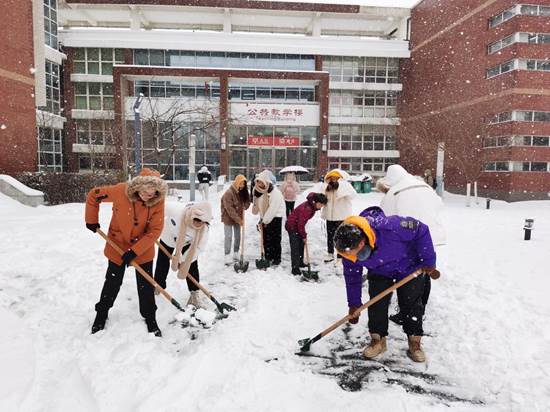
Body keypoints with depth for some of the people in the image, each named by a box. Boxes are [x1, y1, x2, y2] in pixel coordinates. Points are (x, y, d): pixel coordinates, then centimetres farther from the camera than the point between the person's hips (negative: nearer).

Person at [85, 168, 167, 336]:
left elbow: (155, 231, -20)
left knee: (146, 285, 6)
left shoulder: (158, 201, -24)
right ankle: (101, 313, 38)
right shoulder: (120, 191, -25)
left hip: (143, 248, 0)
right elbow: (93, 195, -7)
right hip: (117, 245, 0)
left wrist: (134, 251, -23)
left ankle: (150, 318, 25)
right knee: (113, 282, 15)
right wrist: (91, 221, -1)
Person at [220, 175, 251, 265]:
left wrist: (244, 207, -13)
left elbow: (247, 202, 11)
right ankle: (227, 256, 3)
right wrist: (238, 220, -25)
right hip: (228, 218, -6)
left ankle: (236, 254, 25)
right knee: (228, 237, -4)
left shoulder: (242, 192, -2)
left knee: (237, 236, 11)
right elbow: (230, 209, -25)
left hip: (238, 218, 6)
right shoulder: (228, 193, -23)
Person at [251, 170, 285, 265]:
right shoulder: (259, 191, 1)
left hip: (275, 218, -7)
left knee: (275, 239, 0)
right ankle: (268, 257, 23)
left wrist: (265, 221, -18)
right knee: (266, 239, 11)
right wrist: (262, 219, 1)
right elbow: (257, 206, 10)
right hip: (264, 218, 7)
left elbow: (273, 209, -23)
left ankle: (277, 258, 12)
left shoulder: (275, 192, -22)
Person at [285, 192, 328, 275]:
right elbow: (301, 224, -26)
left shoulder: (313, 206, -2)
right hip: (292, 226, -9)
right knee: (295, 247, -10)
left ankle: (300, 262, 31)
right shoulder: (306, 208, -31)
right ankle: (295, 268, -8)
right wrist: (304, 235, -15)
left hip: (298, 225, 9)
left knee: (301, 245, 16)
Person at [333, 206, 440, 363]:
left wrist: (428, 262, -23)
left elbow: (420, 230, -28)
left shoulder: (389, 227, -45)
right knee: (376, 303, -6)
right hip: (379, 272, 3)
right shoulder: (349, 248, -27)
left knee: (411, 303, -1)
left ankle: (415, 342, 17)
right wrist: (354, 304, -5)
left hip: (410, 267, -3)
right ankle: (378, 339, 12)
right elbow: (352, 276, -11)